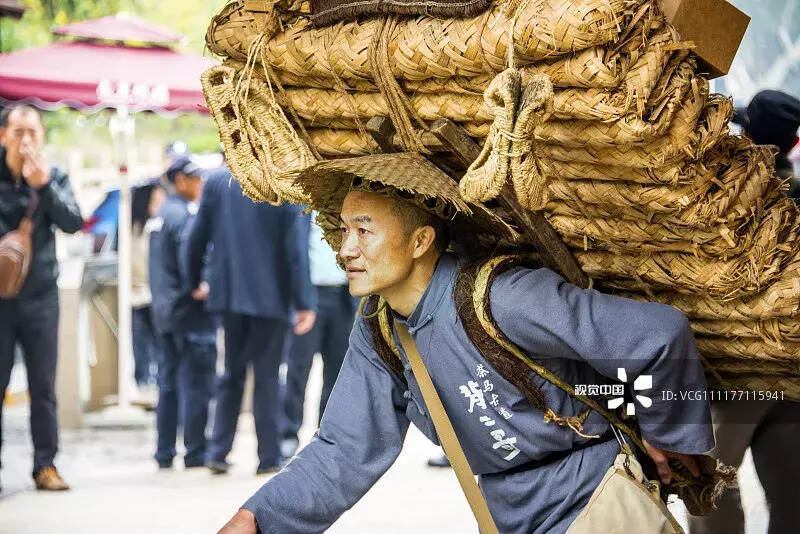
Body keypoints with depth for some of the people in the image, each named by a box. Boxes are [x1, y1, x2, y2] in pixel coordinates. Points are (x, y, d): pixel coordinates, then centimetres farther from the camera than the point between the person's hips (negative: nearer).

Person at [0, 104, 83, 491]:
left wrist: (43, 185, -18)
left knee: (43, 387, 5)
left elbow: (73, 223, -9)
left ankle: (45, 465, 11)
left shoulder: (54, 178, 4)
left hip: (40, 297, 2)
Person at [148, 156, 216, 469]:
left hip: (165, 312, 9)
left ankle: (164, 453, 14)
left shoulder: (161, 215, 17)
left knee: (169, 383, 12)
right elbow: (191, 261, -19)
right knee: (196, 383, -6)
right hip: (190, 313, -9)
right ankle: (196, 452, -4)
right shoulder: (186, 216, -12)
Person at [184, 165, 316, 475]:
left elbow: (197, 238, 5)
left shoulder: (217, 181, 2)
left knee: (232, 374, 16)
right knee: (266, 378, 5)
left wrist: (194, 283, 18)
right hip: (270, 297, -4)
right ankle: (269, 458, 8)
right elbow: (296, 251, -13)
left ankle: (218, 452, 9)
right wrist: (304, 303, -8)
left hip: (228, 295, 4)